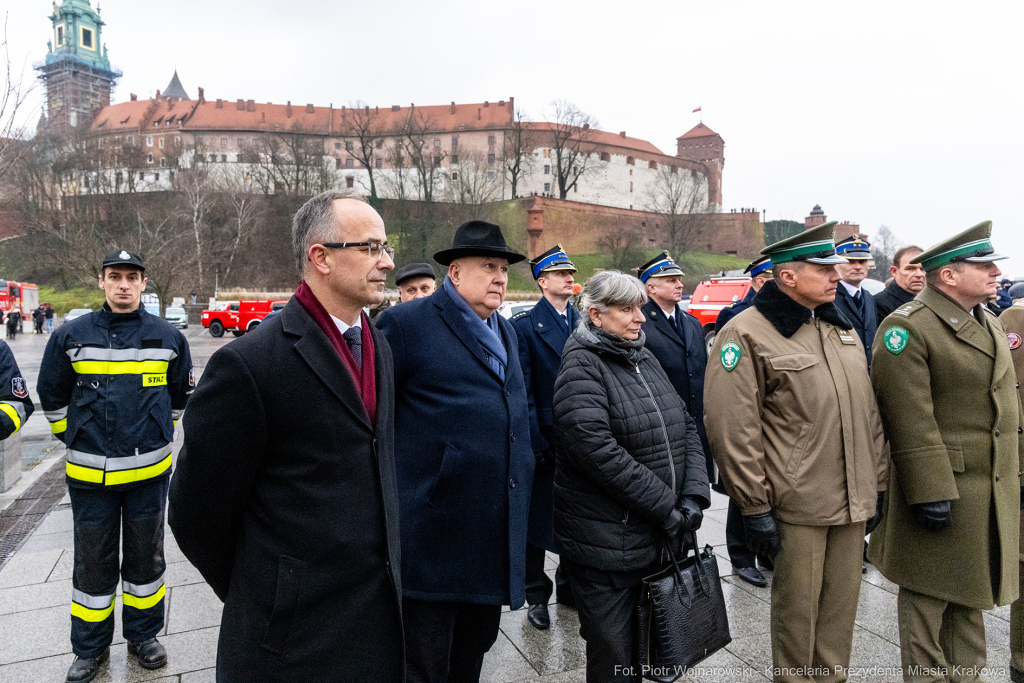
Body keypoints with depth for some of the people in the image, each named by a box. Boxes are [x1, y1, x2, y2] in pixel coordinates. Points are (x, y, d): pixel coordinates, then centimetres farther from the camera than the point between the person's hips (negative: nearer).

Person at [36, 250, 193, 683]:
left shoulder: (167, 337, 0)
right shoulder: (71, 336, -2)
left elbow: (181, 394, 14)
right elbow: (51, 396, 11)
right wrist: (74, 438, 10)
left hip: (149, 469, 1)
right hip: (89, 472, 0)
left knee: (145, 556, 13)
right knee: (92, 562, 11)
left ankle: (143, 635, 32)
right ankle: (91, 648, 29)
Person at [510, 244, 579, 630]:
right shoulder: (525, 325, -6)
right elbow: (523, 391, -9)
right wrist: (535, 442, -14)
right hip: (545, 440, -4)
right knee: (538, 517, 8)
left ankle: (570, 585, 34)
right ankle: (536, 595, 25)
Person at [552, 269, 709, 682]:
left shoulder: (646, 360, 12)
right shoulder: (581, 366, -13)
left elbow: (685, 428, 10)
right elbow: (596, 449, -24)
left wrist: (694, 494, -4)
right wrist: (665, 507, -18)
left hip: (661, 536, 7)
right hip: (606, 543, -7)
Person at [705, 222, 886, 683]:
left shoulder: (842, 328, 12)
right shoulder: (746, 334, -13)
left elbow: (868, 414, 16)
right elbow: (732, 430, -16)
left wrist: (877, 486, 15)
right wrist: (755, 507, -15)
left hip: (853, 502, 7)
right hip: (797, 506, -7)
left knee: (841, 606, 18)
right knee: (797, 610, 9)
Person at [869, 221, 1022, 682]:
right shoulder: (907, 328, -17)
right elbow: (911, 423, -22)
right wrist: (931, 492, -22)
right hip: (941, 488, -9)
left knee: (969, 594, 21)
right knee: (928, 596, 6)